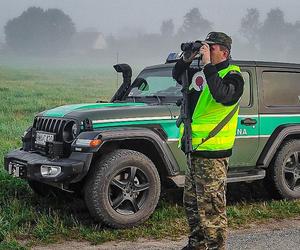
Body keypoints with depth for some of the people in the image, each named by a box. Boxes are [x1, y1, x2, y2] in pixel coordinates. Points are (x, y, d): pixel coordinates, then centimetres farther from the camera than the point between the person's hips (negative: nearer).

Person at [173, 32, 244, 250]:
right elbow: (177, 76, 27)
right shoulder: (202, 73, 14)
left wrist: (208, 65, -27)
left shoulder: (232, 75, -10)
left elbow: (222, 95, -31)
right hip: (195, 150, 9)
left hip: (212, 152, -9)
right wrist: (187, 59, 8)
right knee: (191, 201, 18)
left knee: (211, 207, -6)